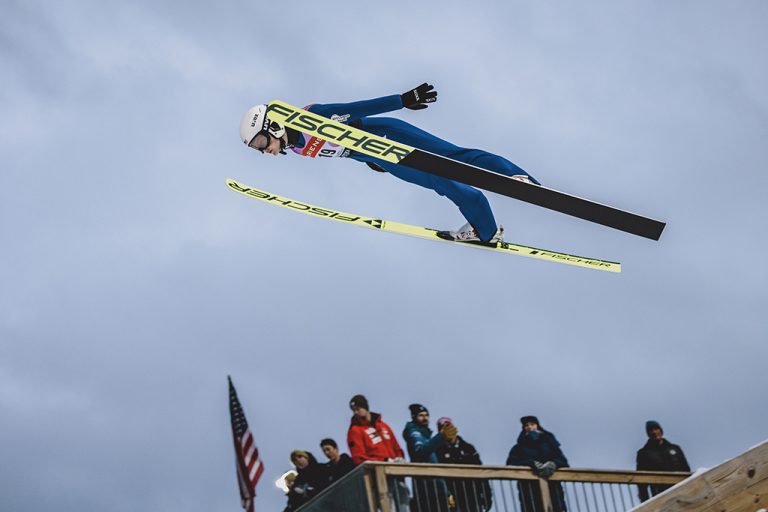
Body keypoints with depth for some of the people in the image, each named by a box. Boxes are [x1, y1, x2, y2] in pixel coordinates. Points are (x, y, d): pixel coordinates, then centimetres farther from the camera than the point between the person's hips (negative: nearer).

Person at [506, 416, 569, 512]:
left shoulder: (548, 442, 25)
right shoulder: (518, 448, 22)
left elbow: (562, 461, 13)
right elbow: (511, 463, 3)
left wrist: (553, 463, -12)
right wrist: (532, 464, -13)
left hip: (552, 486, 1)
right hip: (530, 487, -1)